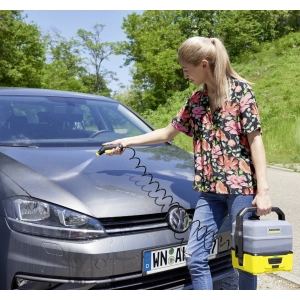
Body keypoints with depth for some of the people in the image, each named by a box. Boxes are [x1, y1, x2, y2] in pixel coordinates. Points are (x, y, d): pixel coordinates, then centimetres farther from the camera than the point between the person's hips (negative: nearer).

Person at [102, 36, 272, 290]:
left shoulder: (241, 90, -4)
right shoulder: (196, 100, 11)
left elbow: (255, 140, -6)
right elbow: (168, 133, 21)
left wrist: (263, 190, -12)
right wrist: (127, 142, 20)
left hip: (241, 186, -5)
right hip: (210, 190, 6)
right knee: (195, 259, 3)